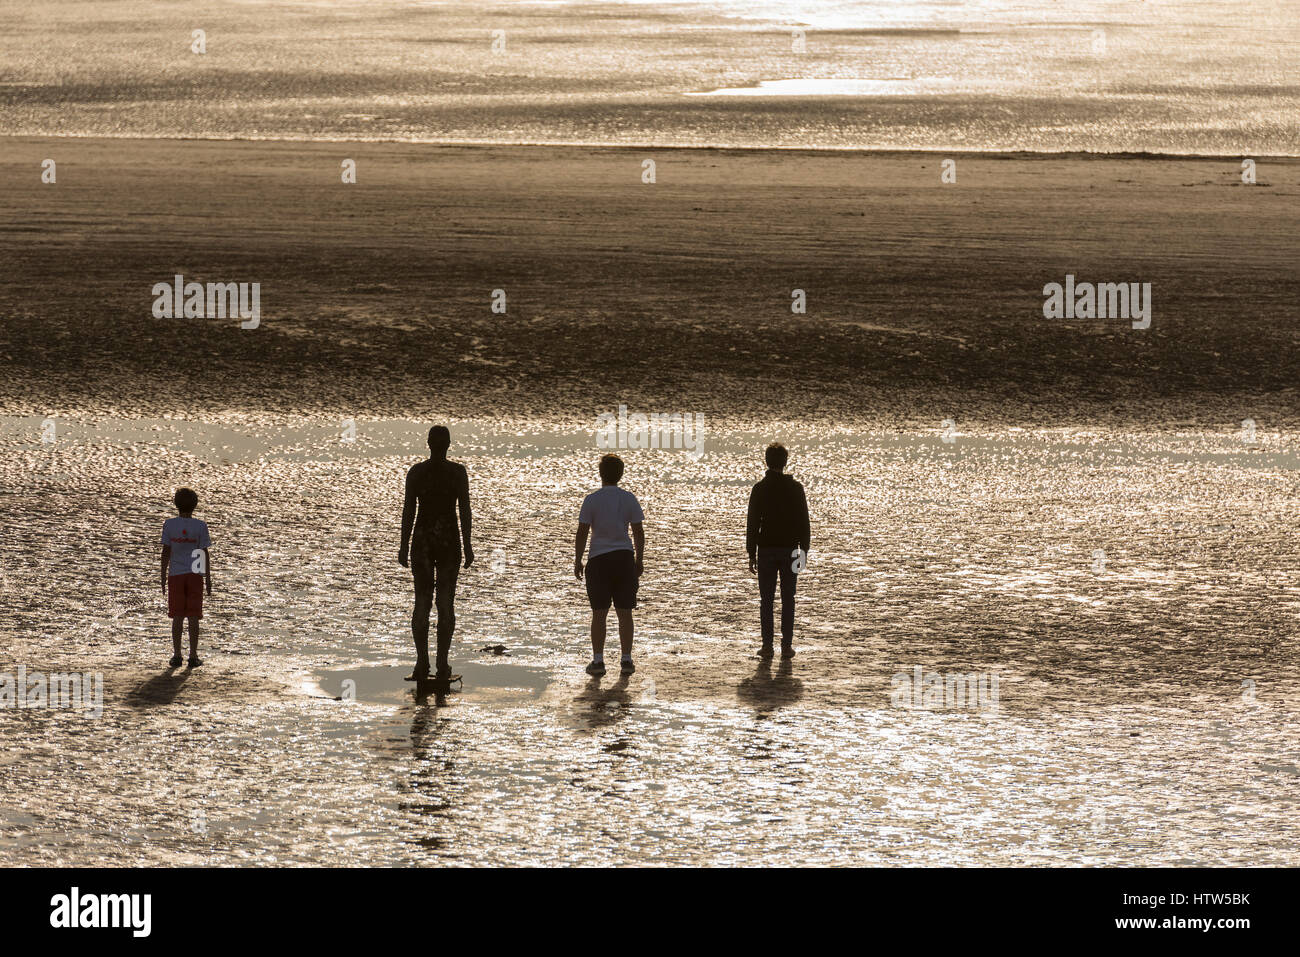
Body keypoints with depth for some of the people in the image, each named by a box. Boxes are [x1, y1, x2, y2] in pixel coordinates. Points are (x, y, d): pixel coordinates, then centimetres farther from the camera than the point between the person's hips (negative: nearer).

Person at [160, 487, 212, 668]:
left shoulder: (169, 525, -3)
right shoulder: (200, 526, -4)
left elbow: (166, 553, -1)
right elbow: (204, 554, -3)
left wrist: (163, 578, 6)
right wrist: (208, 579, 4)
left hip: (175, 576, 1)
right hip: (194, 575, -1)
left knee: (177, 617, 5)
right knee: (193, 617, 3)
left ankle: (176, 655, 3)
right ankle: (193, 656, 1)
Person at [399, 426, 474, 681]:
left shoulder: (416, 472, -2)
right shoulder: (458, 472, -5)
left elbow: (408, 511, -2)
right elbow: (465, 510, -6)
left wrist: (404, 546, 4)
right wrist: (467, 546, 0)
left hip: (422, 540, 1)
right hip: (449, 540, -1)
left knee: (422, 602, 7)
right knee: (445, 603, 4)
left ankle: (422, 662, -2)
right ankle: (442, 664, 0)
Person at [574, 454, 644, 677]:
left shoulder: (591, 500, -6)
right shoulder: (629, 499, 1)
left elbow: (582, 533, -5)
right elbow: (639, 532, 3)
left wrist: (577, 561, 3)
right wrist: (639, 560, 13)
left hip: (598, 560, -2)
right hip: (624, 558, 2)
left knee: (599, 613, 4)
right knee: (624, 613, 7)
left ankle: (598, 661, 0)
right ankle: (627, 660, 6)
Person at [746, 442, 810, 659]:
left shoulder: (760, 489, -5)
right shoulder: (795, 488, -1)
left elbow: (752, 523, -4)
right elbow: (803, 521, 2)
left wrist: (752, 554, 1)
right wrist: (804, 550, 9)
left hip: (766, 549, -1)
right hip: (789, 549, 1)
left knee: (766, 600, 4)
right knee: (788, 599, 6)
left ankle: (767, 646, 1)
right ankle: (787, 646, 4)